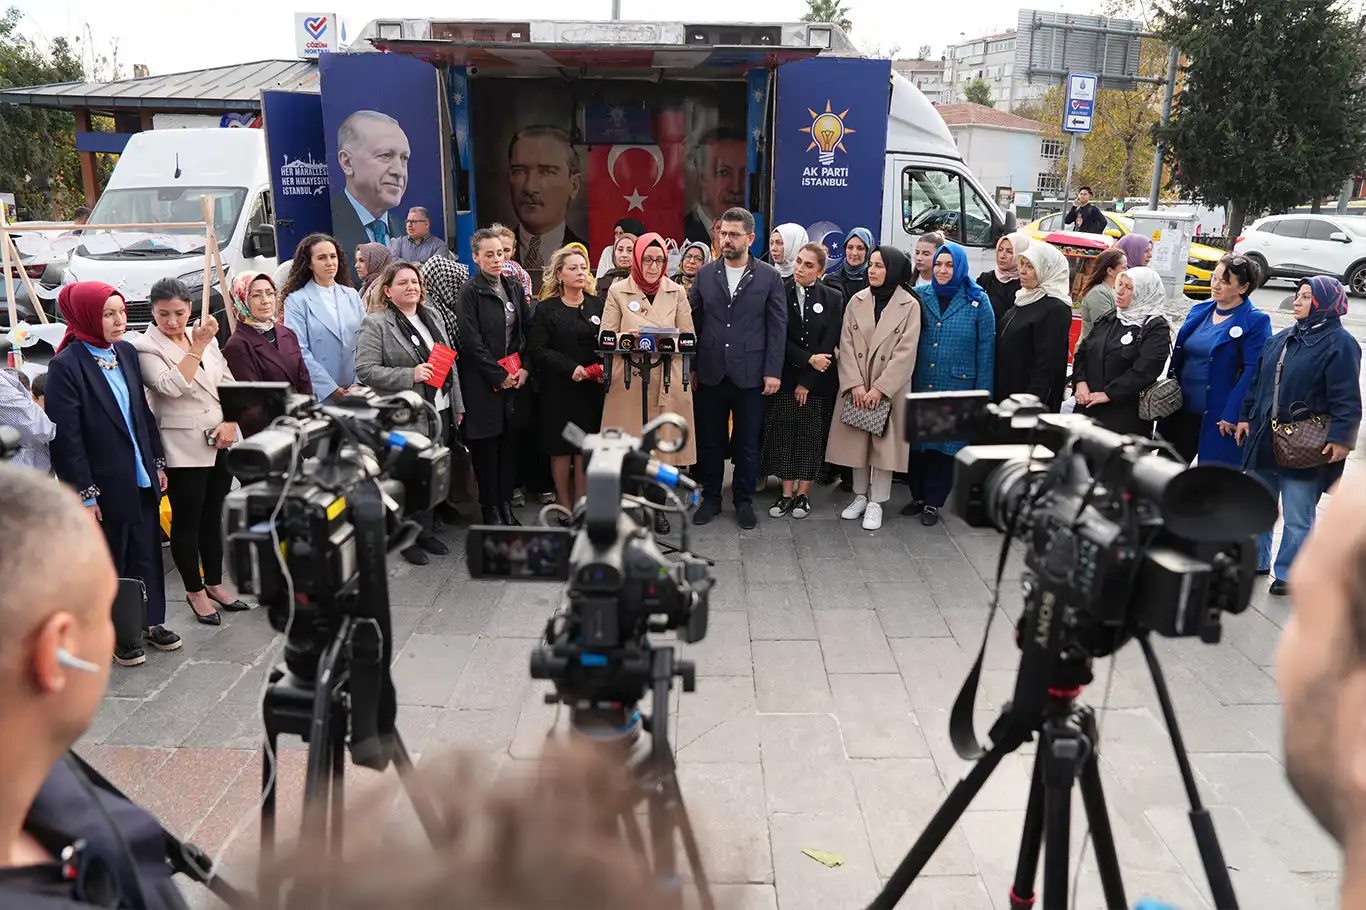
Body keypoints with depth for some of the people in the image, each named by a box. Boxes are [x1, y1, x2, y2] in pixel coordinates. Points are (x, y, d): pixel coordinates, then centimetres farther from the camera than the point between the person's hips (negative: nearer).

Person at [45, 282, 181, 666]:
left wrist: (158, 463, 12)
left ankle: (151, 621, 29)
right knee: (110, 561, 10)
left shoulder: (126, 352, 3)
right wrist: (85, 494, -14)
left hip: (141, 477, 5)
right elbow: (66, 436, -15)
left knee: (147, 552, 14)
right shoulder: (66, 365, -15)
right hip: (106, 484, -5)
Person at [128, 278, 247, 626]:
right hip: (183, 449, -5)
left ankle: (214, 583, 30)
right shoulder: (144, 347, -9)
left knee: (212, 515, 16)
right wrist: (197, 346, -24)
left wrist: (231, 421, -4)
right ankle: (195, 591, 20)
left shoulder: (206, 336, 7)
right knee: (187, 520, 6)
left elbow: (228, 381, 10)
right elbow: (171, 386, -24)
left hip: (221, 443, 5)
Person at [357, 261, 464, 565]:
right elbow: (365, 370, -14)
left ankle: (427, 530, 27)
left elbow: (449, 362, 17)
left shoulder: (432, 316, 14)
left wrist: (457, 404, 15)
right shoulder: (375, 323, -8)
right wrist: (410, 375, -21)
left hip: (439, 410, 6)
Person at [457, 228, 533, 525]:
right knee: (487, 447, 1)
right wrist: (499, 376, -12)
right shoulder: (469, 292, -6)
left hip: (515, 378, 5)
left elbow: (527, 330, 11)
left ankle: (506, 504, 16)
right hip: (483, 382, -5)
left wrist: (525, 368, -3)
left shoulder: (514, 286, 11)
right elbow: (472, 341, -12)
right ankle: (490, 509, 11)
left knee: (510, 444, 7)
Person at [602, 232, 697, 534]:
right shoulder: (618, 291, 4)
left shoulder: (677, 292, 8)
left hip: (667, 382, 1)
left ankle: (657, 507, 17)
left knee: (663, 443, 3)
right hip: (629, 381, -1)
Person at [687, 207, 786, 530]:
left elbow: (778, 327, -2)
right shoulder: (704, 275, 6)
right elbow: (692, 321, 6)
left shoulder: (769, 276, 0)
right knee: (709, 440, 10)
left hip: (750, 374, -2)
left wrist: (773, 371, -7)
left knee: (748, 442, 7)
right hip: (711, 373, 2)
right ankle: (710, 498, 24)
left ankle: (744, 501, 22)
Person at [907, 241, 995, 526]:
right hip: (919, 386, 2)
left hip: (956, 389, -2)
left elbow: (986, 350, -2)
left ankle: (933, 502, 20)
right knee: (916, 442, 9)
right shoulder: (919, 295, 3)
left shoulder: (978, 302, -3)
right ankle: (917, 496, 26)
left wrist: (982, 393, -5)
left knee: (945, 445, 7)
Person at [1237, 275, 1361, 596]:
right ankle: (1256, 561, 32)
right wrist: (1246, 417, 14)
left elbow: (1347, 400, -15)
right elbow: (1258, 381, 17)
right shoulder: (1281, 338, 11)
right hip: (1265, 439, 7)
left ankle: (1287, 574, 16)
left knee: (1297, 518, 3)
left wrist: (1341, 438, -20)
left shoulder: (1339, 343, -10)